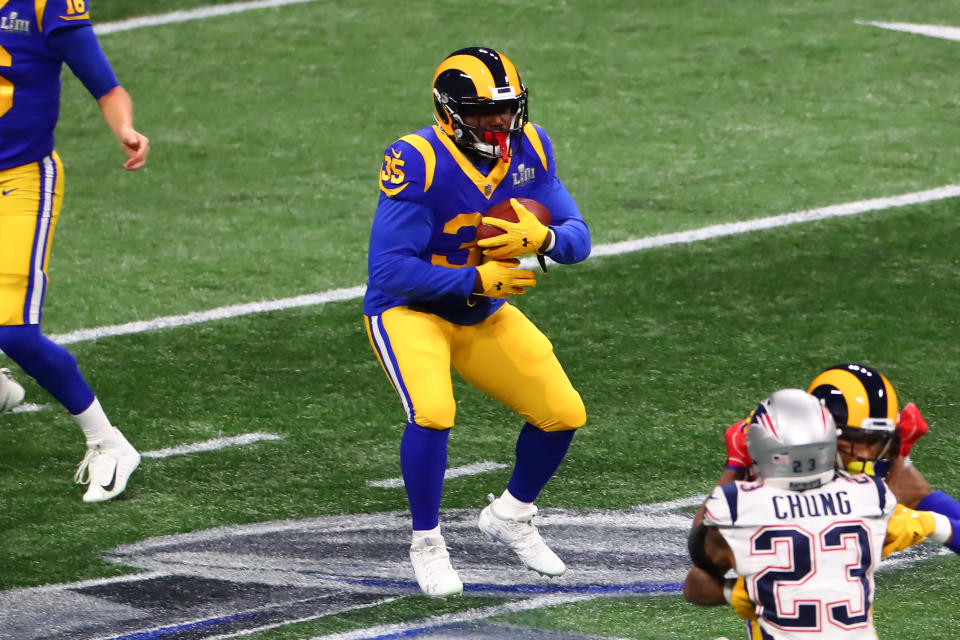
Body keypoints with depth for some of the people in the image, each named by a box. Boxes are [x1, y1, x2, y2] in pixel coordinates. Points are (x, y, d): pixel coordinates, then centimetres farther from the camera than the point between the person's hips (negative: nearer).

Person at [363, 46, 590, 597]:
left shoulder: (529, 150, -8)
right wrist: (478, 280, -29)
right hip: (409, 309, -6)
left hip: (486, 315, 6)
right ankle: (427, 542, -7)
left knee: (564, 415, 0)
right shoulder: (418, 162, -26)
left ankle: (512, 515, 28)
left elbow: (578, 238, -5)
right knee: (432, 413, -30)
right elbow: (391, 267, -26)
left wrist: (542, 238, -28)